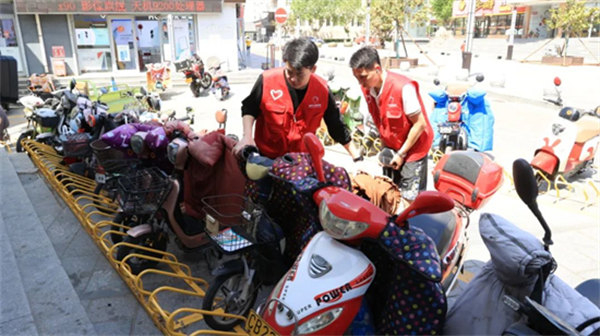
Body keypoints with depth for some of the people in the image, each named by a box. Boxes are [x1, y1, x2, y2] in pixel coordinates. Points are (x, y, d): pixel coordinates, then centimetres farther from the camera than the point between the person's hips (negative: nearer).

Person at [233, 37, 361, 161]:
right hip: (267, 157, 0)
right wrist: (247, 137, -13)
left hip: (303, 159, 1)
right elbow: (249, 108, 0)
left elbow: (336, 125, -1)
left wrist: (356, 157, 0)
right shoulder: (267, 80, -18)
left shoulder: (322, 89, -13)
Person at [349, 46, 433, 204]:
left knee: (410, 199, -3)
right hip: (390, 148, 6)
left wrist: (401, 153, -16)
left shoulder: (403, 87, -26)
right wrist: (384, 148, 0)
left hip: (413, 148, -6)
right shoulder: (367, 88, -5)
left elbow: (420, 124, -20)